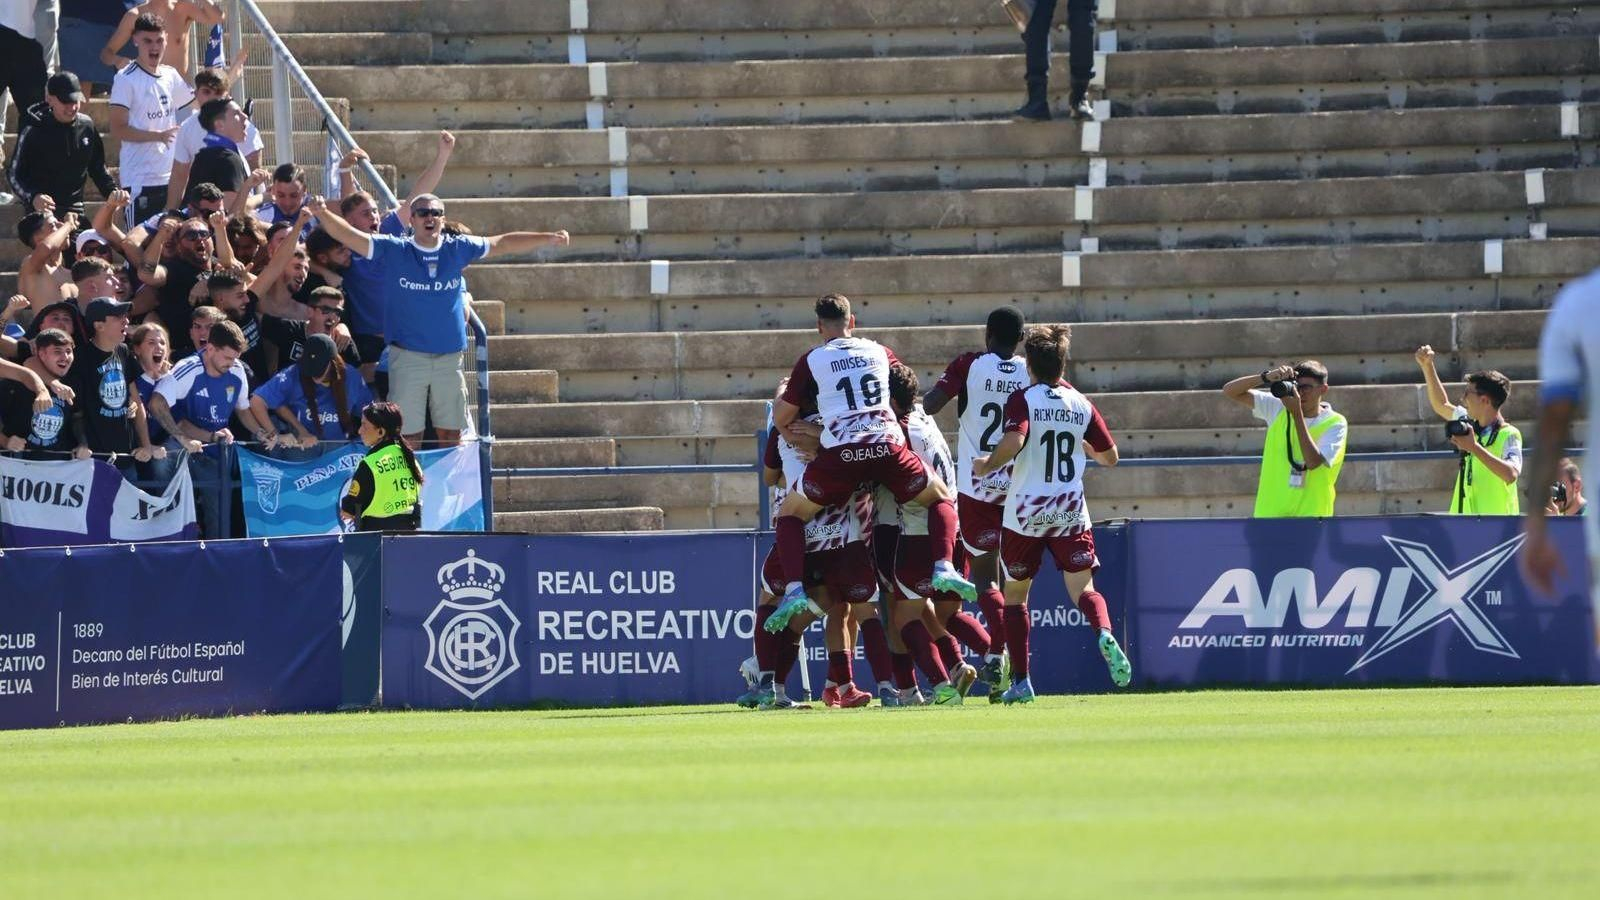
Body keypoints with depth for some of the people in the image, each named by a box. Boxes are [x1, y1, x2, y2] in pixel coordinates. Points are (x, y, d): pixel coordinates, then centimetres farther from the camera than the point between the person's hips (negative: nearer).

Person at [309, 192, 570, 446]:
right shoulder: (392, 251, -4)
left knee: (451, 433, 9)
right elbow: (349, 235, -13)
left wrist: (548, 239, 18)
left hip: (450, 357, 3)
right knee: (409, 436, -3)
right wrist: (323, 213, -31)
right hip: (408, 357, -3)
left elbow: (502, 244, 16)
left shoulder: (458, 249, 5)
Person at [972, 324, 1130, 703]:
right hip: (1070, 512, 2)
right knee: (1083, 589, 3)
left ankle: (1020, 682, 8)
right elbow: (1110, 456, 12)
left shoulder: (1022, 400, -7)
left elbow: (1013, 441, -25)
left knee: (1015, 594, 13)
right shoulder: (1081, 405, 5)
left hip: (1024, 513, -2)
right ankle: (1105, 636, -31)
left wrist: (988, 465, -7)